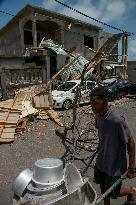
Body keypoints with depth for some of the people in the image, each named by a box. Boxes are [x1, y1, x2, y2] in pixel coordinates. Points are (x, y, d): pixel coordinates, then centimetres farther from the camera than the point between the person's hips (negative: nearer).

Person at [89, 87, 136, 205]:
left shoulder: (117, 121, -31)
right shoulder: (98, 116, -8)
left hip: (115, 165, -6)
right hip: (101, 161, 6)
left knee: (113, 193, 12)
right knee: (103, 187, 22)